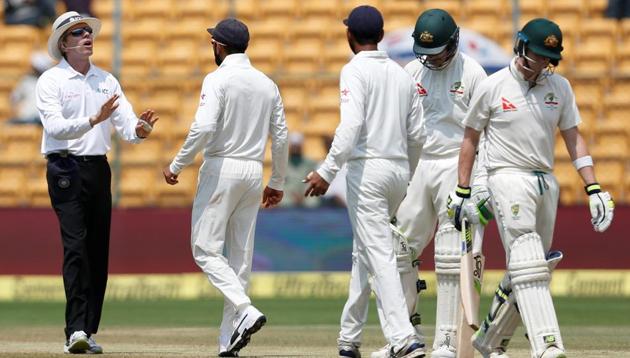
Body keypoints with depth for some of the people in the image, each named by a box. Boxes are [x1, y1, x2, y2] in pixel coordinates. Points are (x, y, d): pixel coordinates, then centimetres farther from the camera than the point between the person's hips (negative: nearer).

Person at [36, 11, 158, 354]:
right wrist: (94, 119, -30)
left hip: (99, 168, 6)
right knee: (75, 245, -16)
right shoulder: (51, 81, -3)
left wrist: (140, 129, -19)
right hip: (66, 168, -6)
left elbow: (126, 125, 5)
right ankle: (75, 331, -20)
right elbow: (55, 127, -17)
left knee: (99, 249, 4)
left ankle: (87, 332, 9)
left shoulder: (106, 80, 13)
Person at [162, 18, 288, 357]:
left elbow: (203, 126, -21)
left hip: (221, 168, -6)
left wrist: (176, 165, -11)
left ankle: (245, 310, -23)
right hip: (254, 172, 6)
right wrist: (277, 183, 21)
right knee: (240, 256, 7)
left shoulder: (218, 79, -9)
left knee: (206, 249, -3)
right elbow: (281, 138, 12)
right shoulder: (267, 84, 11)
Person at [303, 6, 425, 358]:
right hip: (401, 170, 7)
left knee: (379, 254, -11)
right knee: (364, 250, 18)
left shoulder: (355, 71, -8)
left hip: (368, 168, -7)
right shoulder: (403, 75, 13)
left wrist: (327, 171, -19)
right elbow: (416, 134, 10)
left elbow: (351, 125, -19)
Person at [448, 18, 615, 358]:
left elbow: (573, 138, 9)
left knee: (527, 268, 9)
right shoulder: (492, 87, -3)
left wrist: (593, 189, 0)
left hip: (546, 183, 5)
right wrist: (462, 192, 3)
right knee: (528, 266, -18)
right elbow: (470, 138, 5)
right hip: (509, 178, -5)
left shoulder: (559, 87, 8)